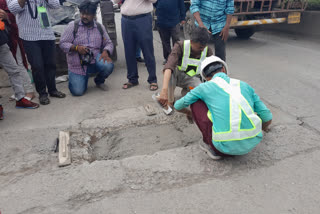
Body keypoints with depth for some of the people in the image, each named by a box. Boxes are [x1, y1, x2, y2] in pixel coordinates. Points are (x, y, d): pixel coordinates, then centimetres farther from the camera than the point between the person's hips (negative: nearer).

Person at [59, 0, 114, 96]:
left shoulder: (100, 27, 6)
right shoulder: (73, 25, -2)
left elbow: (109, 43, 7)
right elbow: (63, 43, -3)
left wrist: (106, 52, -16)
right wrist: (76, 48, -21)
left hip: (95, 60, 2)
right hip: (77, 65, -1)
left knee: (108, 65, -32)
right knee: (78, 91, -14)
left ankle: (99, 81, 4)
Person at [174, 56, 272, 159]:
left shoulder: (205, 87, 8)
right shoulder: (244, 85, 15)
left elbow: (178, 105, 21)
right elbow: (267, 118, 15)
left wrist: (188, 112, 45)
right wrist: (264, 127, 40)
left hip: (226, 145, -4)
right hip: (253, 142, 4)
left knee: (196, 103, 15)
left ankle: (210, 145, 19)